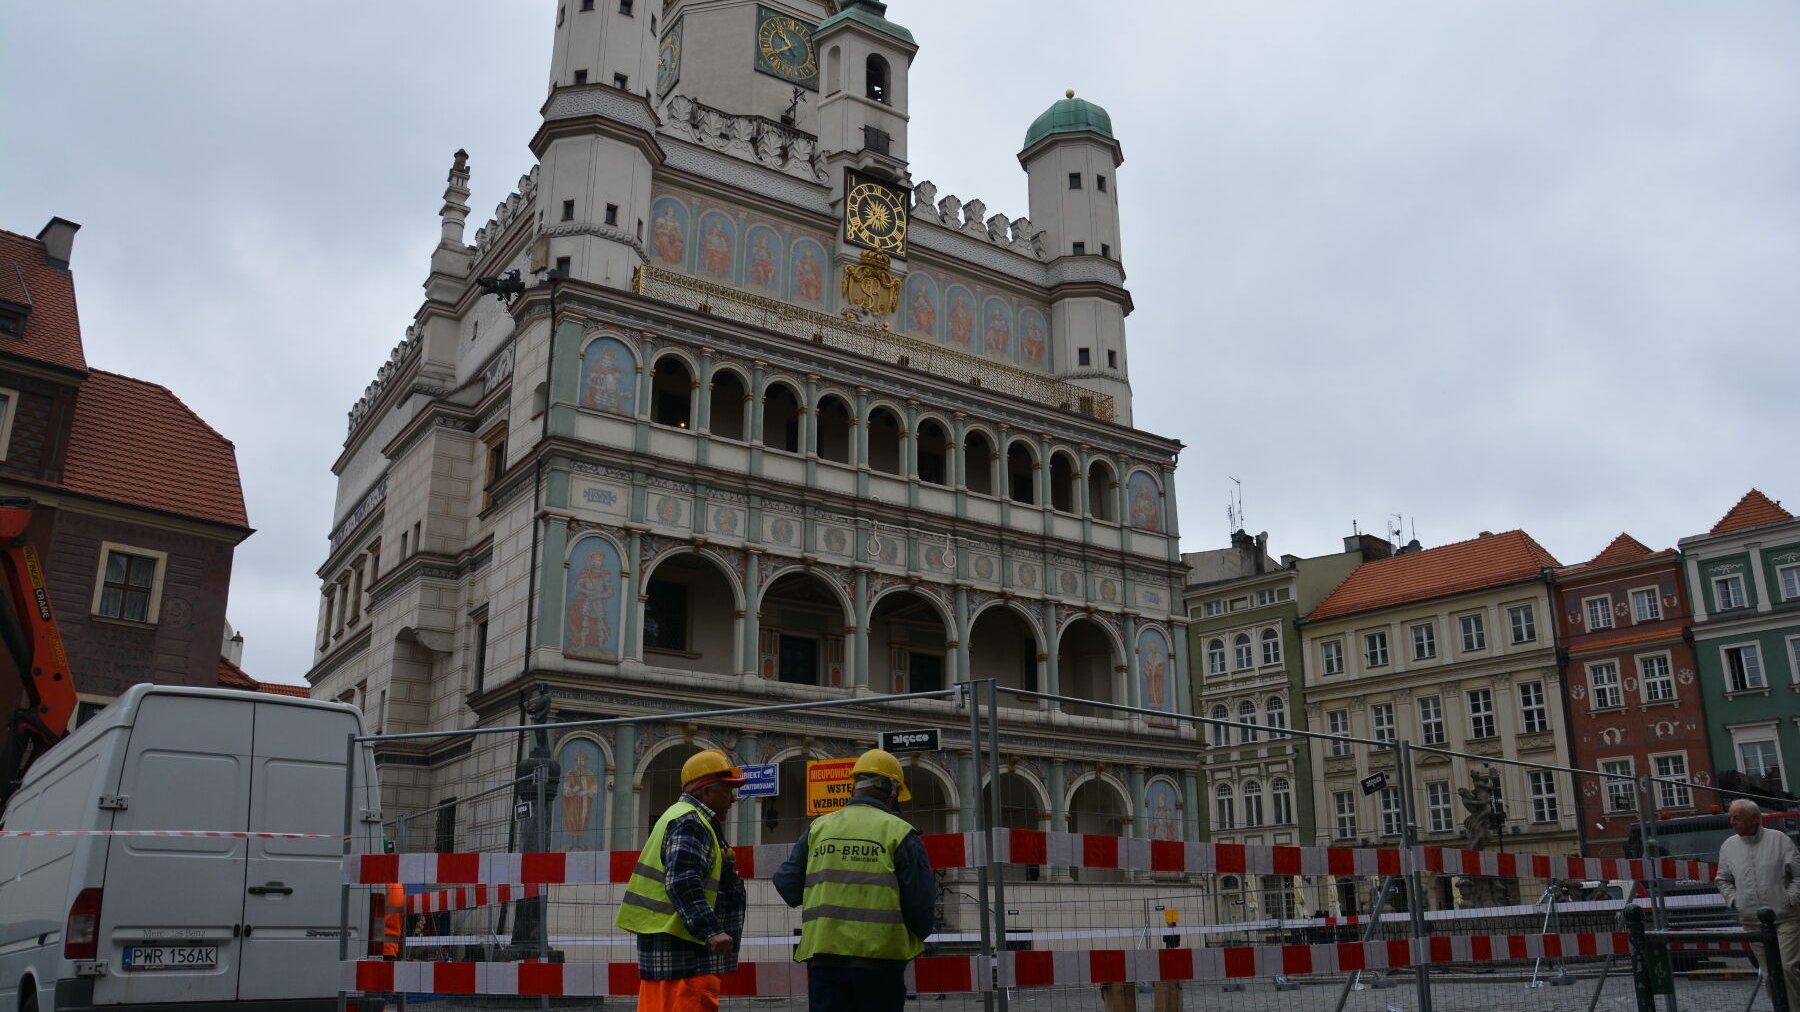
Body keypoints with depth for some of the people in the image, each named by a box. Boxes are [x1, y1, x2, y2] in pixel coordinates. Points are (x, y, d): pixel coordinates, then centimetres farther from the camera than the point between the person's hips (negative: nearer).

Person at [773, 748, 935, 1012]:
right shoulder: (899, 832, -2)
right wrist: (919, 934, 18)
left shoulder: (818, 828, 8)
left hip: (823, 953, 3)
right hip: (880, 955, -3)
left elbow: (787, 884, 9)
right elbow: (920, 899, -4)